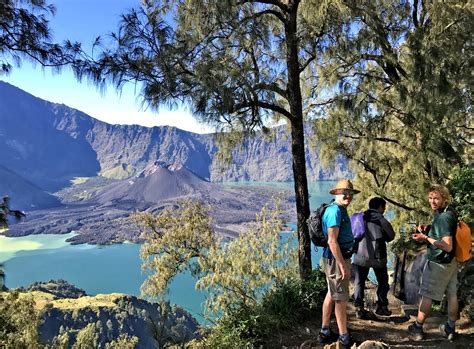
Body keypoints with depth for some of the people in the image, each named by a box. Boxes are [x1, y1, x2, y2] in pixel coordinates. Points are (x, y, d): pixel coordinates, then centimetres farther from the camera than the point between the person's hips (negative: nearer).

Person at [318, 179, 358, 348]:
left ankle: (324, 332, 28)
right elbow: (332, 241, -24)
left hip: (339, 258, 10)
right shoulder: (335, 210, -19)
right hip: (337, 259, -10)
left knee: (331, 295, 16)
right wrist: (343, 265, -24)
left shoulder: (341, 210, 14)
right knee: (341, 298, 0)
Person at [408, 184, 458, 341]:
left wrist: (426, 238, -22)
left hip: (438, 262, -9)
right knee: (452, 295, 14)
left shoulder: (443, 217, -24)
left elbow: (447, 246, -27)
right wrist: (428, 230, 5)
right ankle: (450, 329, 26)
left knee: (426, 296, 3)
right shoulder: (450, 212, 5)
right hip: (451, 261, 9)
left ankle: (418, 328, 14)